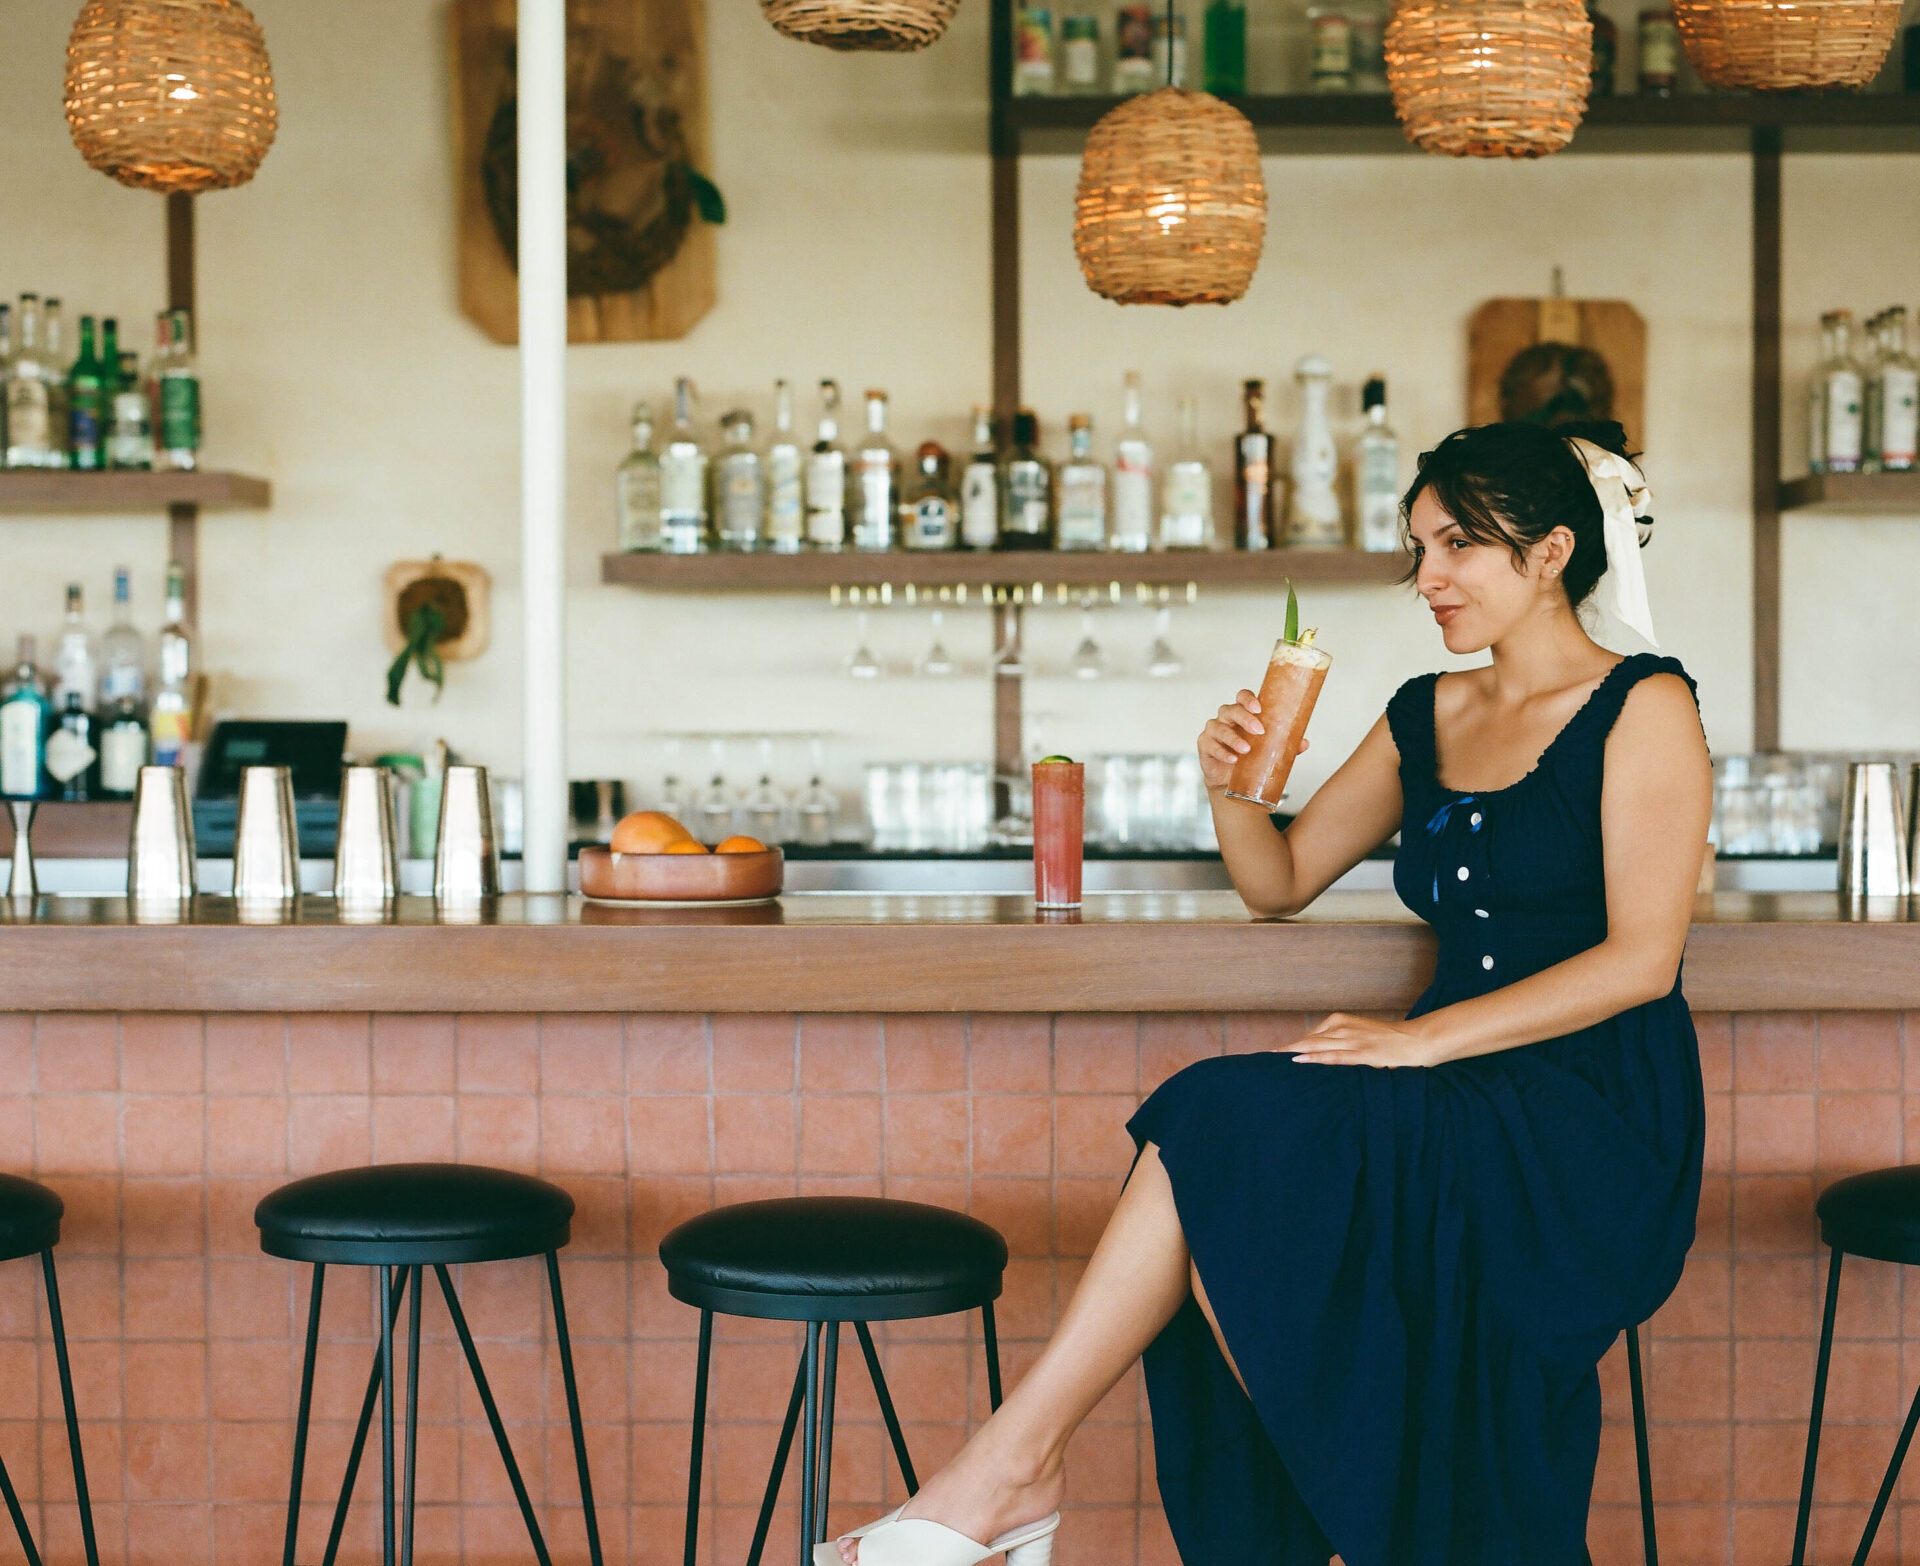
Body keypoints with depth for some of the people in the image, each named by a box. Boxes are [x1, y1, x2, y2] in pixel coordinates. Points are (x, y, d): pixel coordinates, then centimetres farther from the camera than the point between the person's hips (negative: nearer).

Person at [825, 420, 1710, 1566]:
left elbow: (1639, 957, -12)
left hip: (1596, 1129, -6)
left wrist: (1424, 1039, -19)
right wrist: (1232, 788, -1)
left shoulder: (1644, 707, -2)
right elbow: (1280, 883, 21)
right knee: (1227, 1207, -25)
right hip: (1466, 1117, 6)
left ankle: (1014, 1464, -18)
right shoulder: (1427, 718, 17)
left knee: (1223, 1137, -24)